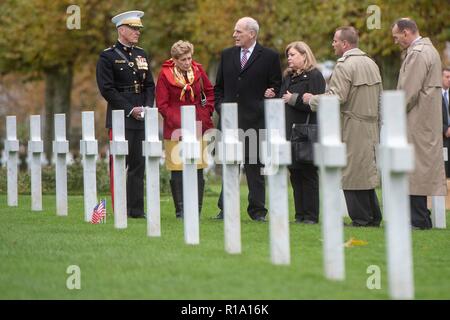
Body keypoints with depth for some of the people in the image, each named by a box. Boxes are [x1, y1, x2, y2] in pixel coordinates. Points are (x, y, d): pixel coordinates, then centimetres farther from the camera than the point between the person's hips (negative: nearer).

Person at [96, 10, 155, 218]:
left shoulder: (141, 55, 15)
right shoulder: (108, 57, -4)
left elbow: (150, 85, 17)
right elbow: (107, 89, -10)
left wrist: (147, 107, -1)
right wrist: (130, 110, -14)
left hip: (141, 118, 6)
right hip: (120, 118, -6)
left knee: (139, 164, 6)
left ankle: (136, 209, 9)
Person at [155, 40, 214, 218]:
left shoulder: (197, 70, 4)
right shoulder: (165, 75, -5)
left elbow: (210, 92, 18)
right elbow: (162, 105, -4)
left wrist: (207, 112, 5)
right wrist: (178, 122, -12)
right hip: (175, 130, -3)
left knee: (198, 169, 2)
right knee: (177, 170, -2)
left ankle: (196, 210, 8)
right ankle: (180, 210, 3)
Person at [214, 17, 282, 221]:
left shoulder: (269, 57, 0)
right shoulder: (227, 55, 12)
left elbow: (276, 88, 2)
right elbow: (218, 87, 18)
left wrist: (265, 109, -6)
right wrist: (220, 106, 3)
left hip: (256, 120, -3)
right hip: (230, 119, 3)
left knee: (255, 166, 1)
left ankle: (257, 210, 6)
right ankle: (225, 209, 10)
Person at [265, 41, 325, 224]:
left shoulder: (314, 76, -7)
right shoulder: (288, 77, 18)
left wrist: (294, 99, -14)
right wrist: (273, 97, 5)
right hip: (289, 132, 8)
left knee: (308, 174, -4)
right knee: (295, 174, 8)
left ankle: (311, 215, -1)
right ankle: (300, 214, 12)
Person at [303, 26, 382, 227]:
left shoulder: (344, 66, -15)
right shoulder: (371, 64, 14)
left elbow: (335, 97, -22)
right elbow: (379, 97, 18)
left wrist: (311, 99, -7)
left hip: (352, 128, -9)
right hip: (371, 128, 9)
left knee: (353, 174, -3)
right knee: (366, 171, 14)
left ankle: (361, 219, -3)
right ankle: (373, 217, 15)